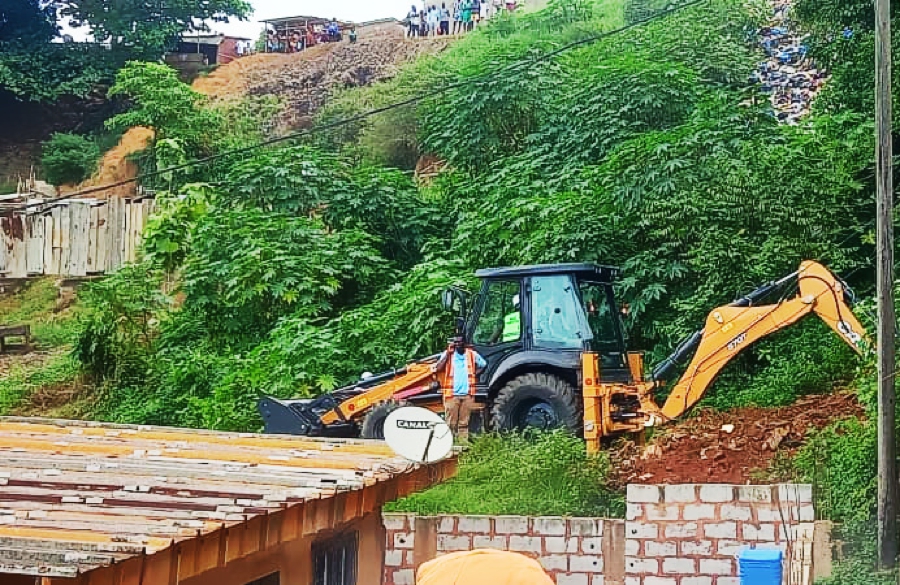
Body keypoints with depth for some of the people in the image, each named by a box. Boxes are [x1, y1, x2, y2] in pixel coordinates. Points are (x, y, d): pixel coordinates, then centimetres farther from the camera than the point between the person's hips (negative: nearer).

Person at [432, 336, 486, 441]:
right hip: (452, 394, -2)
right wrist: (448, 354, -13)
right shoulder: (448, 353, 3)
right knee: (451, 423, -4)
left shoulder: (472, 354, 7)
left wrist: (475, 374, 7)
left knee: (464, 422, 7)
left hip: (467, 394, 2)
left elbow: (483, 364, 21)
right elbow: (438, 368, -9)